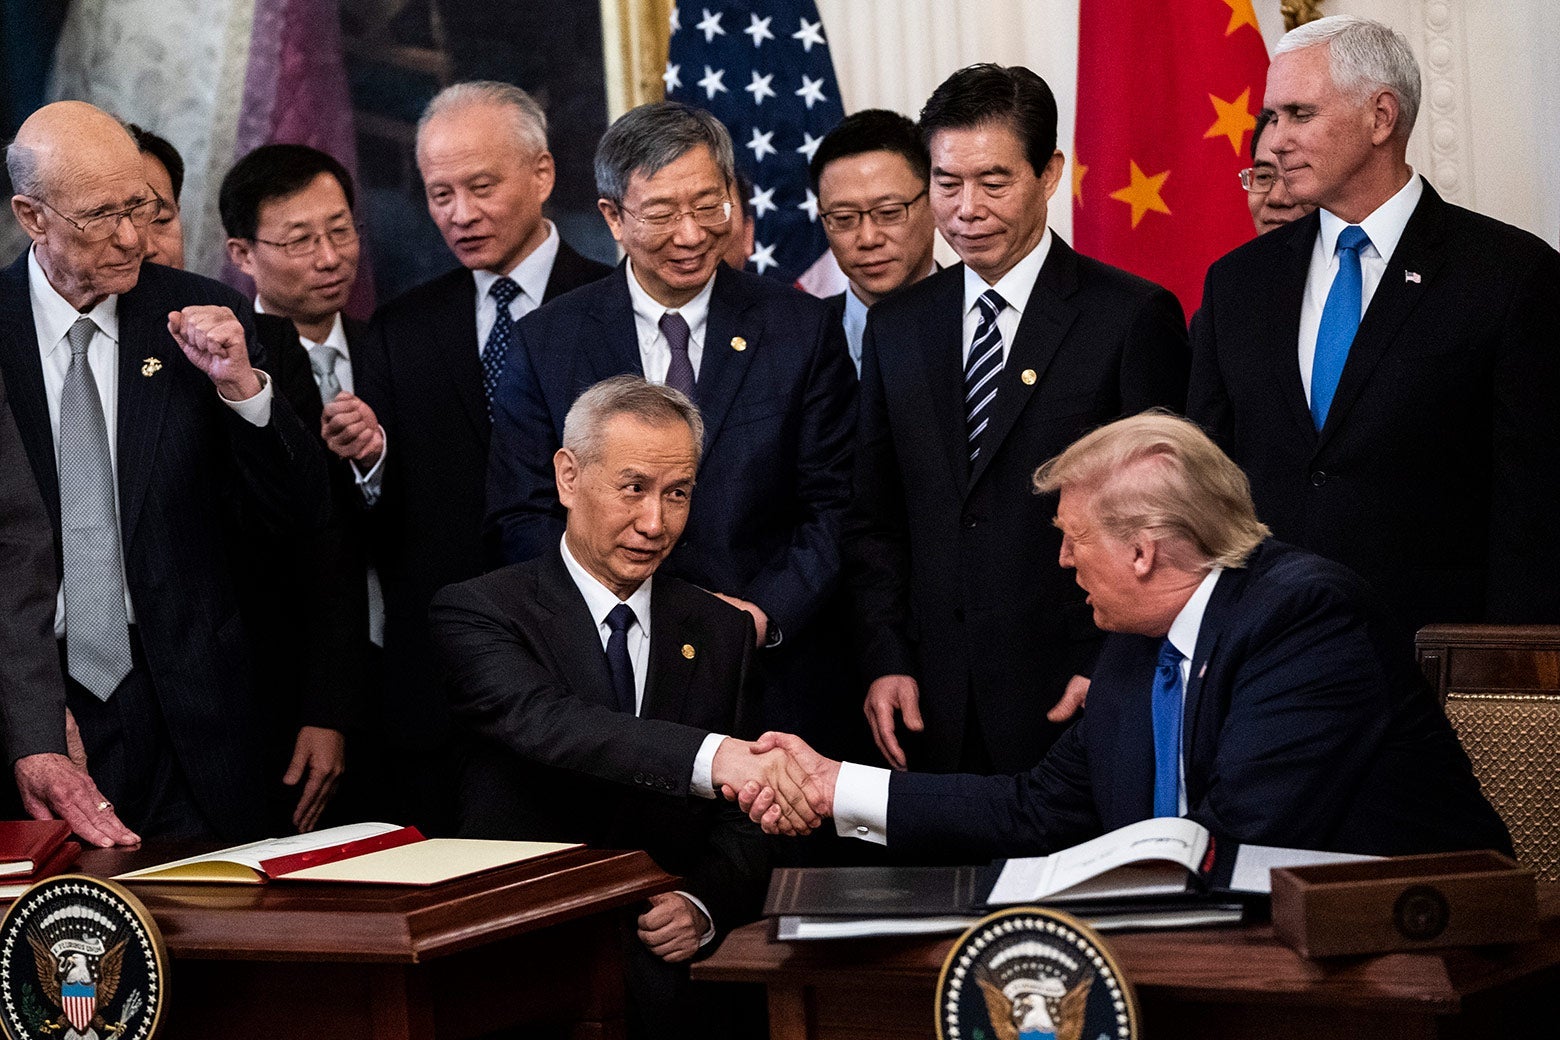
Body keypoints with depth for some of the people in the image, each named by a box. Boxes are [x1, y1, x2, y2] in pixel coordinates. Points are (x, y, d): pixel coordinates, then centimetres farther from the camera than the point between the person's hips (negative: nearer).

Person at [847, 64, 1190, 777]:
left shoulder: (1136, 317, -3)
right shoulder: (896, 326, 12)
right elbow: (873, 521, 14)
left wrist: (1109, 669, -11)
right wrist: (885, 662, 3)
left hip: (1071, 699, -4)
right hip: (932, 706, 4)